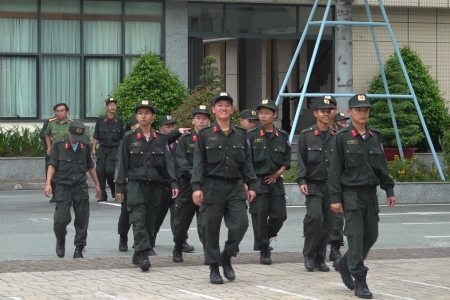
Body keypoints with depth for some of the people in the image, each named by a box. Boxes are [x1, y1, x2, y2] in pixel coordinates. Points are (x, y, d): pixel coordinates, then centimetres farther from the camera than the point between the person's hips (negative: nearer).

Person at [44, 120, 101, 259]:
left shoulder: (85, 147, 9)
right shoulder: (58, 145, 0)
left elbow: (90, 166, 19)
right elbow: (52, 165, -2)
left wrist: (97, 184, 23)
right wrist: (48, 183, -13)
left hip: (81, 187, 3)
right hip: (63, 186, -3)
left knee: (82, 219, -1)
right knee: (62, 218, -10)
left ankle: (79, 249, 9)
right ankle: (60, 241, 20)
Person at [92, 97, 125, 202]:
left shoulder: (119, 121, 5)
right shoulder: (100, 120, 4)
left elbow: (123, 138, 10)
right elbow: (96, 136, 7)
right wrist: (94, 148, 2)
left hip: (114, 149, -2)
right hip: (102, 148, 2)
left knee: (109, 170, -16)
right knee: (100, 171, -4)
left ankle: (114, 189, 11)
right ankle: (103, 195, 6)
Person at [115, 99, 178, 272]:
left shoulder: (161, 139, 7)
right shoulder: (129, 138, 1)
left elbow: (167, 163, 6)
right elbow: (123, 163, 3)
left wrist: (173, 183, -5)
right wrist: (120, 187, -1)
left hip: (154, 185, 3)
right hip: (136, 184, -3)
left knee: (149, 221, 6)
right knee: (138, 219, -15)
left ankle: (138, 255, 16)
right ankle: (143, 255, -21)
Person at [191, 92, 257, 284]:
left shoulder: (241, 134, 10)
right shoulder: (205, 134, 1)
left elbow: (247, 162, 12)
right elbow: (198, 162, -2)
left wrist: (251, 185, 6)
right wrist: (196, 187, -11)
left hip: (236, 186, 2)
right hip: (212, 186, -2)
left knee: (241, 223, -8)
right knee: (212, 228, 1)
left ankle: (227, 257, 15)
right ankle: (214, 268, 12)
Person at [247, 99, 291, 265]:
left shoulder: (282, 136, 7)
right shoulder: (252, 136, -2)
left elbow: (287, 159, 14)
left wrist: (278, 172, -1)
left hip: (276, 181, 3)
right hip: (257, 181, -3)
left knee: (279, 215, -1)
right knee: (260, 216, -3)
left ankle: (266, 238, 27)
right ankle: (264, 251, 6)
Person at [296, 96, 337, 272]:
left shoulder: (336, 137, 8)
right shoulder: (306, 135, 1)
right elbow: (301, 161, -1)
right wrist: (301, 181, -12)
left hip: (332, 185, 3)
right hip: (313, 185, -3)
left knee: (328, 223, 3)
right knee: (315, 217, -19)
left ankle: (320, 258, 16)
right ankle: (309, 254, -1)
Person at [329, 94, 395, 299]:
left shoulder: (375, 137, 9)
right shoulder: (342, 138, -6)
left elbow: (382, 166, 14)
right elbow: (335, 170, -7)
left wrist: (389, 190, 8)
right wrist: (335, 197, -11)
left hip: (370, 193, 6)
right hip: (351, 194, -6)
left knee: (371, 235, 9)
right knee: (356, 236, -8)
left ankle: (344, 265, 31)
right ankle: (360, 282, -2)